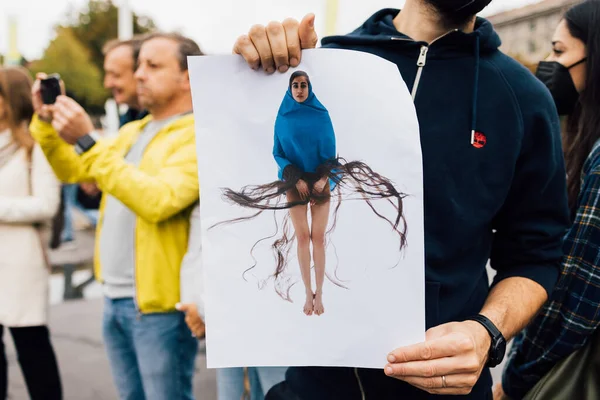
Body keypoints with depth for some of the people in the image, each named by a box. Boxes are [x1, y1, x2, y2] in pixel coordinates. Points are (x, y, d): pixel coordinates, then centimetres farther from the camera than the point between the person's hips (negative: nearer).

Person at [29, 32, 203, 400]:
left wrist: (88, 143, -28)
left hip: (158, 303, -8)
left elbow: (157, 201, -27)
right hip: (115, 297, 8)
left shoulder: (199, 137, -13)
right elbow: (72, 171, 21)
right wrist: (46, 122, 4)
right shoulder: (132, 132, 14)